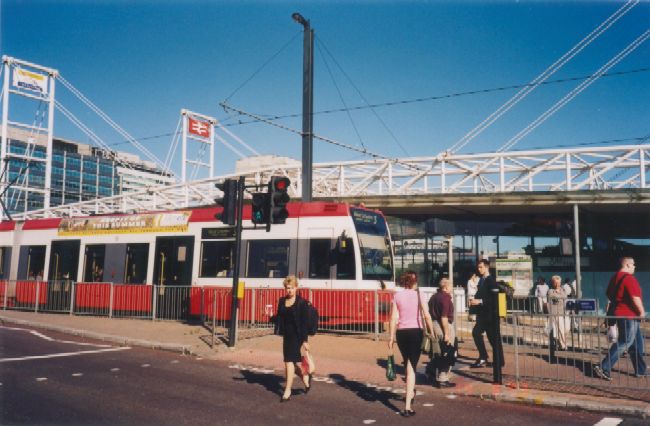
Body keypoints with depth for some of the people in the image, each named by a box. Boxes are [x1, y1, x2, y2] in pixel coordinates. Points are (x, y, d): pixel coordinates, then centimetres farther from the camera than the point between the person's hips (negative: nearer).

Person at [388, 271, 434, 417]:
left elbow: (393, 318, -2)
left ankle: (410, 392, 47)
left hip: (401, 333, 2)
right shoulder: (418, 295, -3)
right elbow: (427, 316, -9)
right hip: (416, 331, -2)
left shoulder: (397, 296, 1)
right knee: (412, 367, 0)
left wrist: (391, 337, 4)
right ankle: (408, 406, -8)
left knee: (407, 363, 25)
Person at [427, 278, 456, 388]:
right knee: (446, 355, 2)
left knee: (437, 353, 21)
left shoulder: (434, 297, 13)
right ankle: (442, 380, 7)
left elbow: (430, 313, 17)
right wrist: (447, 334, -20)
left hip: (433, 324, 8)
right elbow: (444, 317, -21)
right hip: (443, 326, -8)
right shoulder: (446, 297, -14)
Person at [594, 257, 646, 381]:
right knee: (624, 343, -7)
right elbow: (635, 297, -22)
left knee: (637, 344, 17)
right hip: (629, 316, -10)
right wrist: (642, 311, -12)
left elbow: (609, 294, 18)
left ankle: (640, 371, 24)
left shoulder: (615, 277, 11)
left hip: (620, 313, 10)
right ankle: (603, 368, -9)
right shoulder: (629, 278, -18)